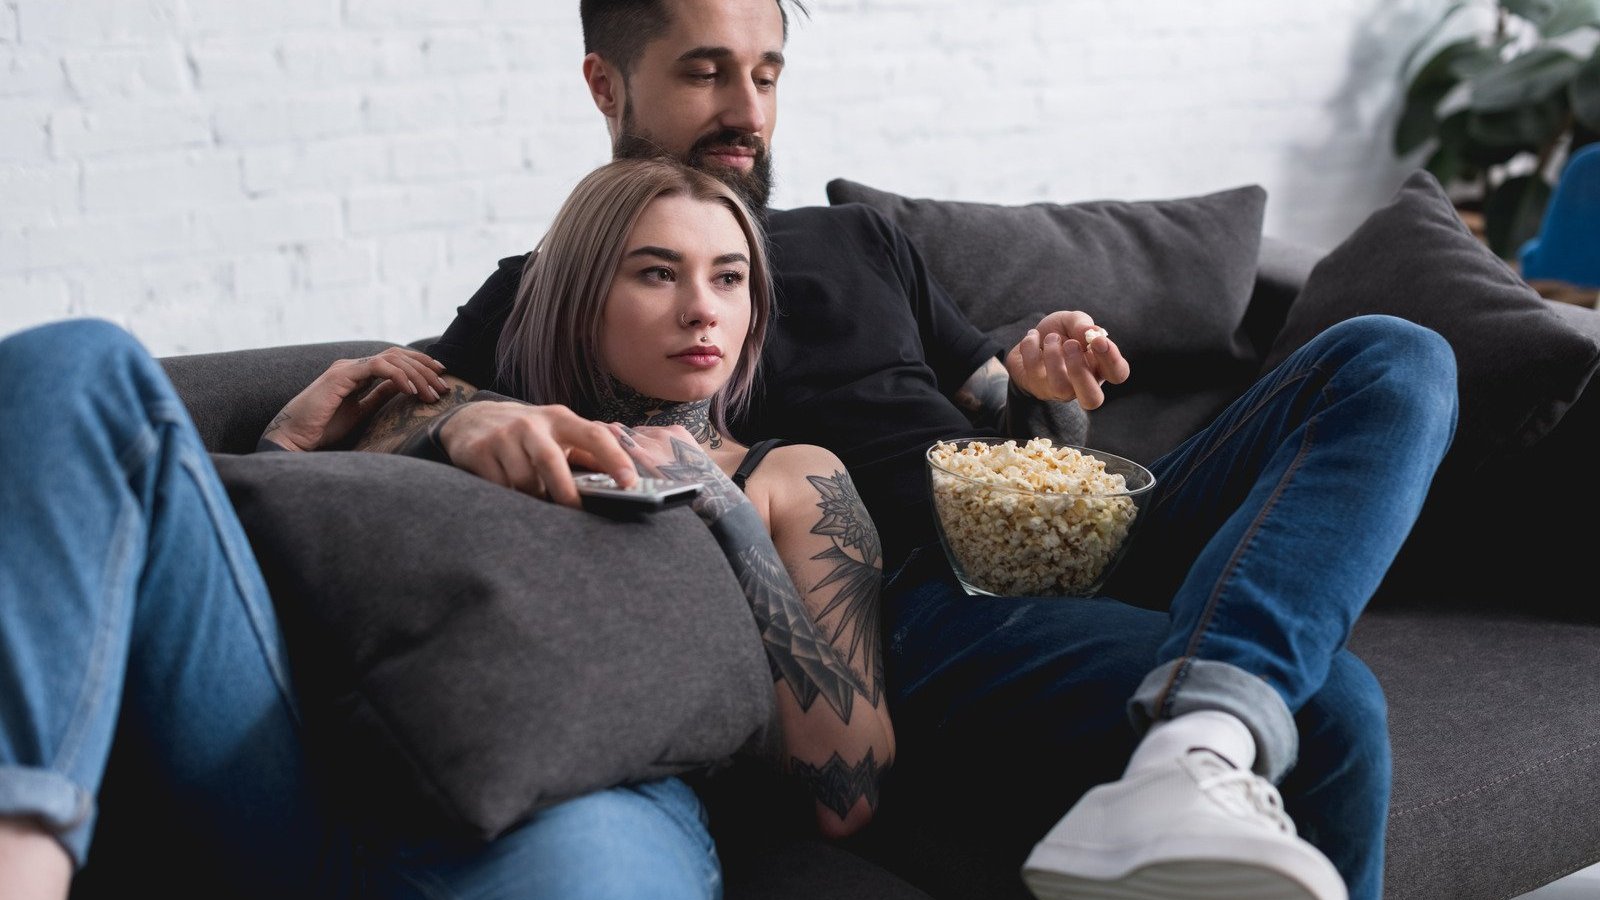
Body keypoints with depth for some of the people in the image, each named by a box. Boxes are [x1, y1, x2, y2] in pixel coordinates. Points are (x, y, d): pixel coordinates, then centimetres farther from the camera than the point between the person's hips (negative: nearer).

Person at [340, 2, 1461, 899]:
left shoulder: (860, 240, 30)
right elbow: (373, 435, -2)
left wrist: (1034, 380, 6)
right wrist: (466, 425, -28)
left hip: (1047, 552, 8)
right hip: (902, 615, -8)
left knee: (1395, 363, -17)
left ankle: (1198, 743, -36)